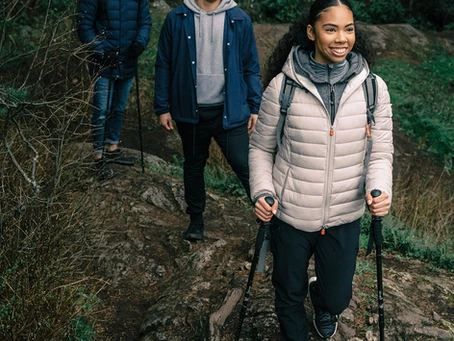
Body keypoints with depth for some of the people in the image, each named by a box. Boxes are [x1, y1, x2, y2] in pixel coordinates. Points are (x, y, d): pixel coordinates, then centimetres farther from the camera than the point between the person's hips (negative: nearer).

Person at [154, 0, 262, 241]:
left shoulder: (239, 20, -2)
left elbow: (251, 67, 2)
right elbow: (164, 65, 2)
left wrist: (255, 107, -2)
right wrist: (162, 108, 0)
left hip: (231, 111, -1)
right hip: (191, 112, 2)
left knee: (245, 166, -5)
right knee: (193, 166, 16)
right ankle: (196, 219, 33)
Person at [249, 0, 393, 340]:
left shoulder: (373, 88, -7)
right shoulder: (282, 85, -13)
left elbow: (381, 151, 0)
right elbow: (261, 146, 0)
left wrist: (379, 188, -18)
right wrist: (262, 190, -14)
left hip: (344, 219, 2)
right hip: (290, 216, -1)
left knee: (337, 298, 19)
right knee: (290, 295, 19)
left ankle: (323, 302, 58)